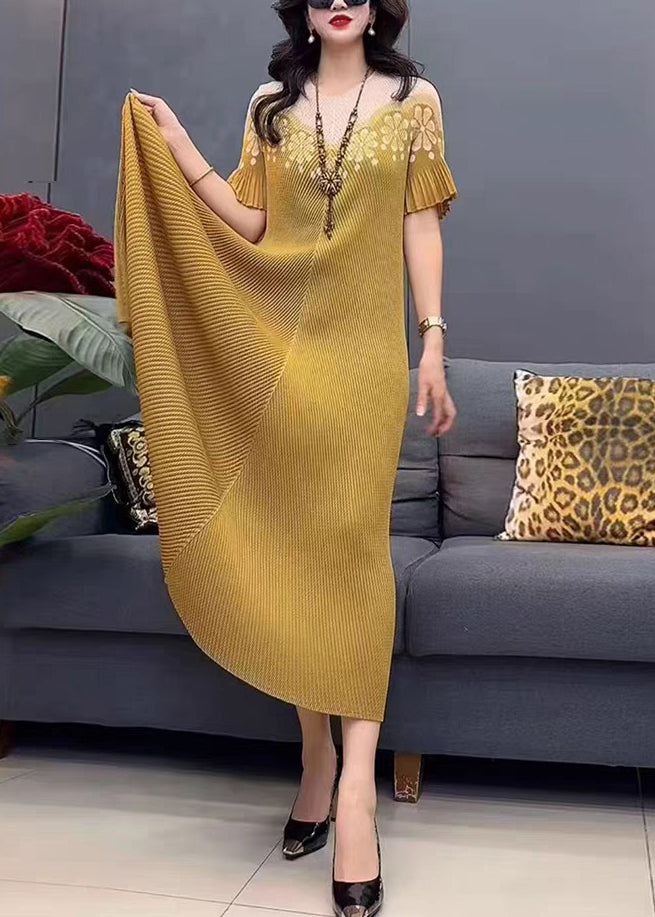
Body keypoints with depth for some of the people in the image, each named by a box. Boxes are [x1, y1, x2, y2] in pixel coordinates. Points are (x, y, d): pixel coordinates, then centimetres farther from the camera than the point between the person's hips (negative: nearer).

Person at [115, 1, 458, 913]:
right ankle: (317, 751, 15)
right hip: (279, 348, 3)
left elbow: (421, 226, 5)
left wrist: (434, 341, -1)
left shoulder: (414, 98, 8)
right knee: (288, 543, 2)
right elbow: (249, 225, 6)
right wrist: (180, 154, -5)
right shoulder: (271, 104, 13)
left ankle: (357, 780, -10)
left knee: (352, 540, -12)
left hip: (364, 349, -2)